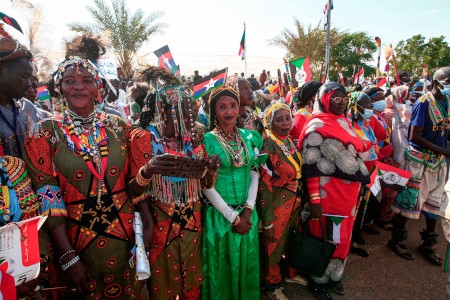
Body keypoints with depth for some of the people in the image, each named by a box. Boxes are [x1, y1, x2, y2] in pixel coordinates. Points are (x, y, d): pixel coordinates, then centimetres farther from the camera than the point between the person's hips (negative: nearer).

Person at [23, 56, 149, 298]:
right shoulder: (45, 133, -6)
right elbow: (48, 198, -10)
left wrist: (147, 223, -7)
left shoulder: (118, 127, 0)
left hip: (127, 235, 2)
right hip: (76, 241, -2)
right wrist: (68, 257, -14)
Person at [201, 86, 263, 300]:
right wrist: (233, 216, -12)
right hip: (220, 215, -4)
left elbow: (254, 175, 5)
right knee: (222, 268, 11)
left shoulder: (250, 137, 3)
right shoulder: (208, 140, -10)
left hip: (247, 213, 4)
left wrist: (248, 209, -7)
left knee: (247, 265, 18)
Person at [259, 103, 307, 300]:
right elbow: (264, 186, -21)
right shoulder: (268, 147, -20)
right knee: (274, 245, 11)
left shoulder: (291, 143, 3)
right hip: (277, 202, -7)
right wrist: (268, 222, -19)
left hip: (295, 200, 7)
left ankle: (291, 273, 49)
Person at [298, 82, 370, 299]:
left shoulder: (344, 122, 10)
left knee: (342, 238, 19)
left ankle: (334, 275, 39)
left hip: (348, 192, 8)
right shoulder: (317, 126, -14)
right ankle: (317, 281, 28)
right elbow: (310, 166, -18)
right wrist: (314, 200, -21)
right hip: (328, 194, -8)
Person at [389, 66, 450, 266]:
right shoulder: (424, 102, -13)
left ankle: (428, 243, 29)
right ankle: (397, 240, 19)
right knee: (410, 200, 2)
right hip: (420, 159, -7)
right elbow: (414, 136, -18)